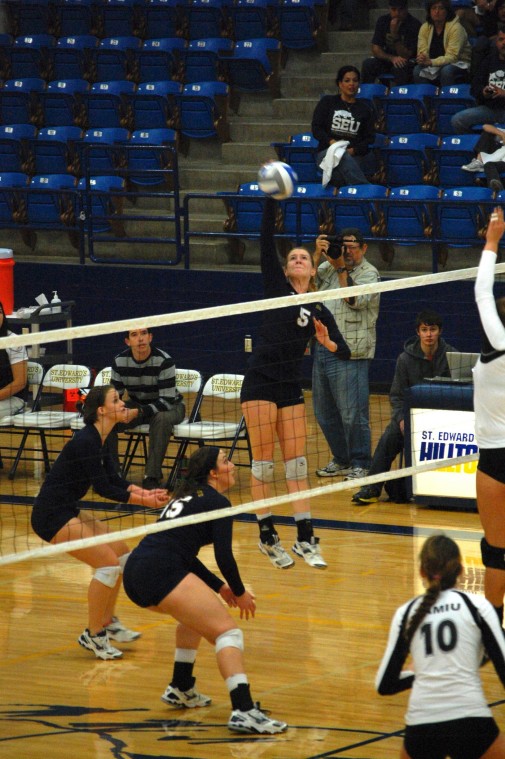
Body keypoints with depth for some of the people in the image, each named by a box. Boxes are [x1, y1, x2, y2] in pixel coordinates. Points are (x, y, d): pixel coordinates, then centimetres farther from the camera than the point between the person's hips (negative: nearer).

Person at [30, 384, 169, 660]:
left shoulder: (98, 440, 9)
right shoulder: (86, 441, -20)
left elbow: (114, 480, 11)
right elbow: (103, 488, -20)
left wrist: (145, 493, -5)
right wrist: (143, 501, -15)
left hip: (68, 511, 10)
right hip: (51, 516, -10)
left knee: (122, 554, 12)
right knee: (108, 562, -14)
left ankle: (108, 622, 24)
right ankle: (93, 635, -3)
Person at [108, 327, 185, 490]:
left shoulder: (164, 361, -24)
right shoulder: (119, 362, -11)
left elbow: (167, 401, -28)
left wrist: (138, 412, -41)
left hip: (169, 407, -4)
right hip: (137, 405, 4)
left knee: (162, 419, -40)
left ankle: (152, 476, -32)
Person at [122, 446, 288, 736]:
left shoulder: (187, 497, 27)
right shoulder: (218, 502, 2)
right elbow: (224, 556, -5)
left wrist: (220, 587, 29)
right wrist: (240, 592, 10)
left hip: (135, 575, 9)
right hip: (161, 574, -9)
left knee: (198, 611, 34)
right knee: (228, 630, -11)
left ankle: (181, 689, 35)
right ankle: (244, 711, -28)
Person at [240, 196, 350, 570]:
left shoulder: (319, 311, 11)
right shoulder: (276, 285, 4)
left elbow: (344, 352, 7)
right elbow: (267, 240, -5)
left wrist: (327, 342, -14)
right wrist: (271, 198, -14)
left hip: (291, 387, 3)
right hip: (260, 382, -3)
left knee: (297, 461, 2)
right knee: (264, 459, -3)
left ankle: (305, 538, 2)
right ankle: (267, 535, 3)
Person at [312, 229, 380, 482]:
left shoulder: (369, 274, -1)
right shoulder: (328, 267, 16)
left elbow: (354, 300, -16)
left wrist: (341, 268, -14)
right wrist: (318, 254, -7)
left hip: (348, 354, -7)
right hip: (322, 349, 7)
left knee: (352, 413, -8)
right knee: (324, 413, 12)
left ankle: (360, 465, 2)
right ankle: (341, 460, 25)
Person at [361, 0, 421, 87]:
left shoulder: (414, 24, -14)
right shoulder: (383, 21, 0)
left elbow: (405, 56, -17)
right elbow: (375, 49, -4)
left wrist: (395, 34, -29)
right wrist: (392, 58, -21)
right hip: (387, 60, 4)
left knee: (400, 68, -37)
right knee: (368, 64, -24)